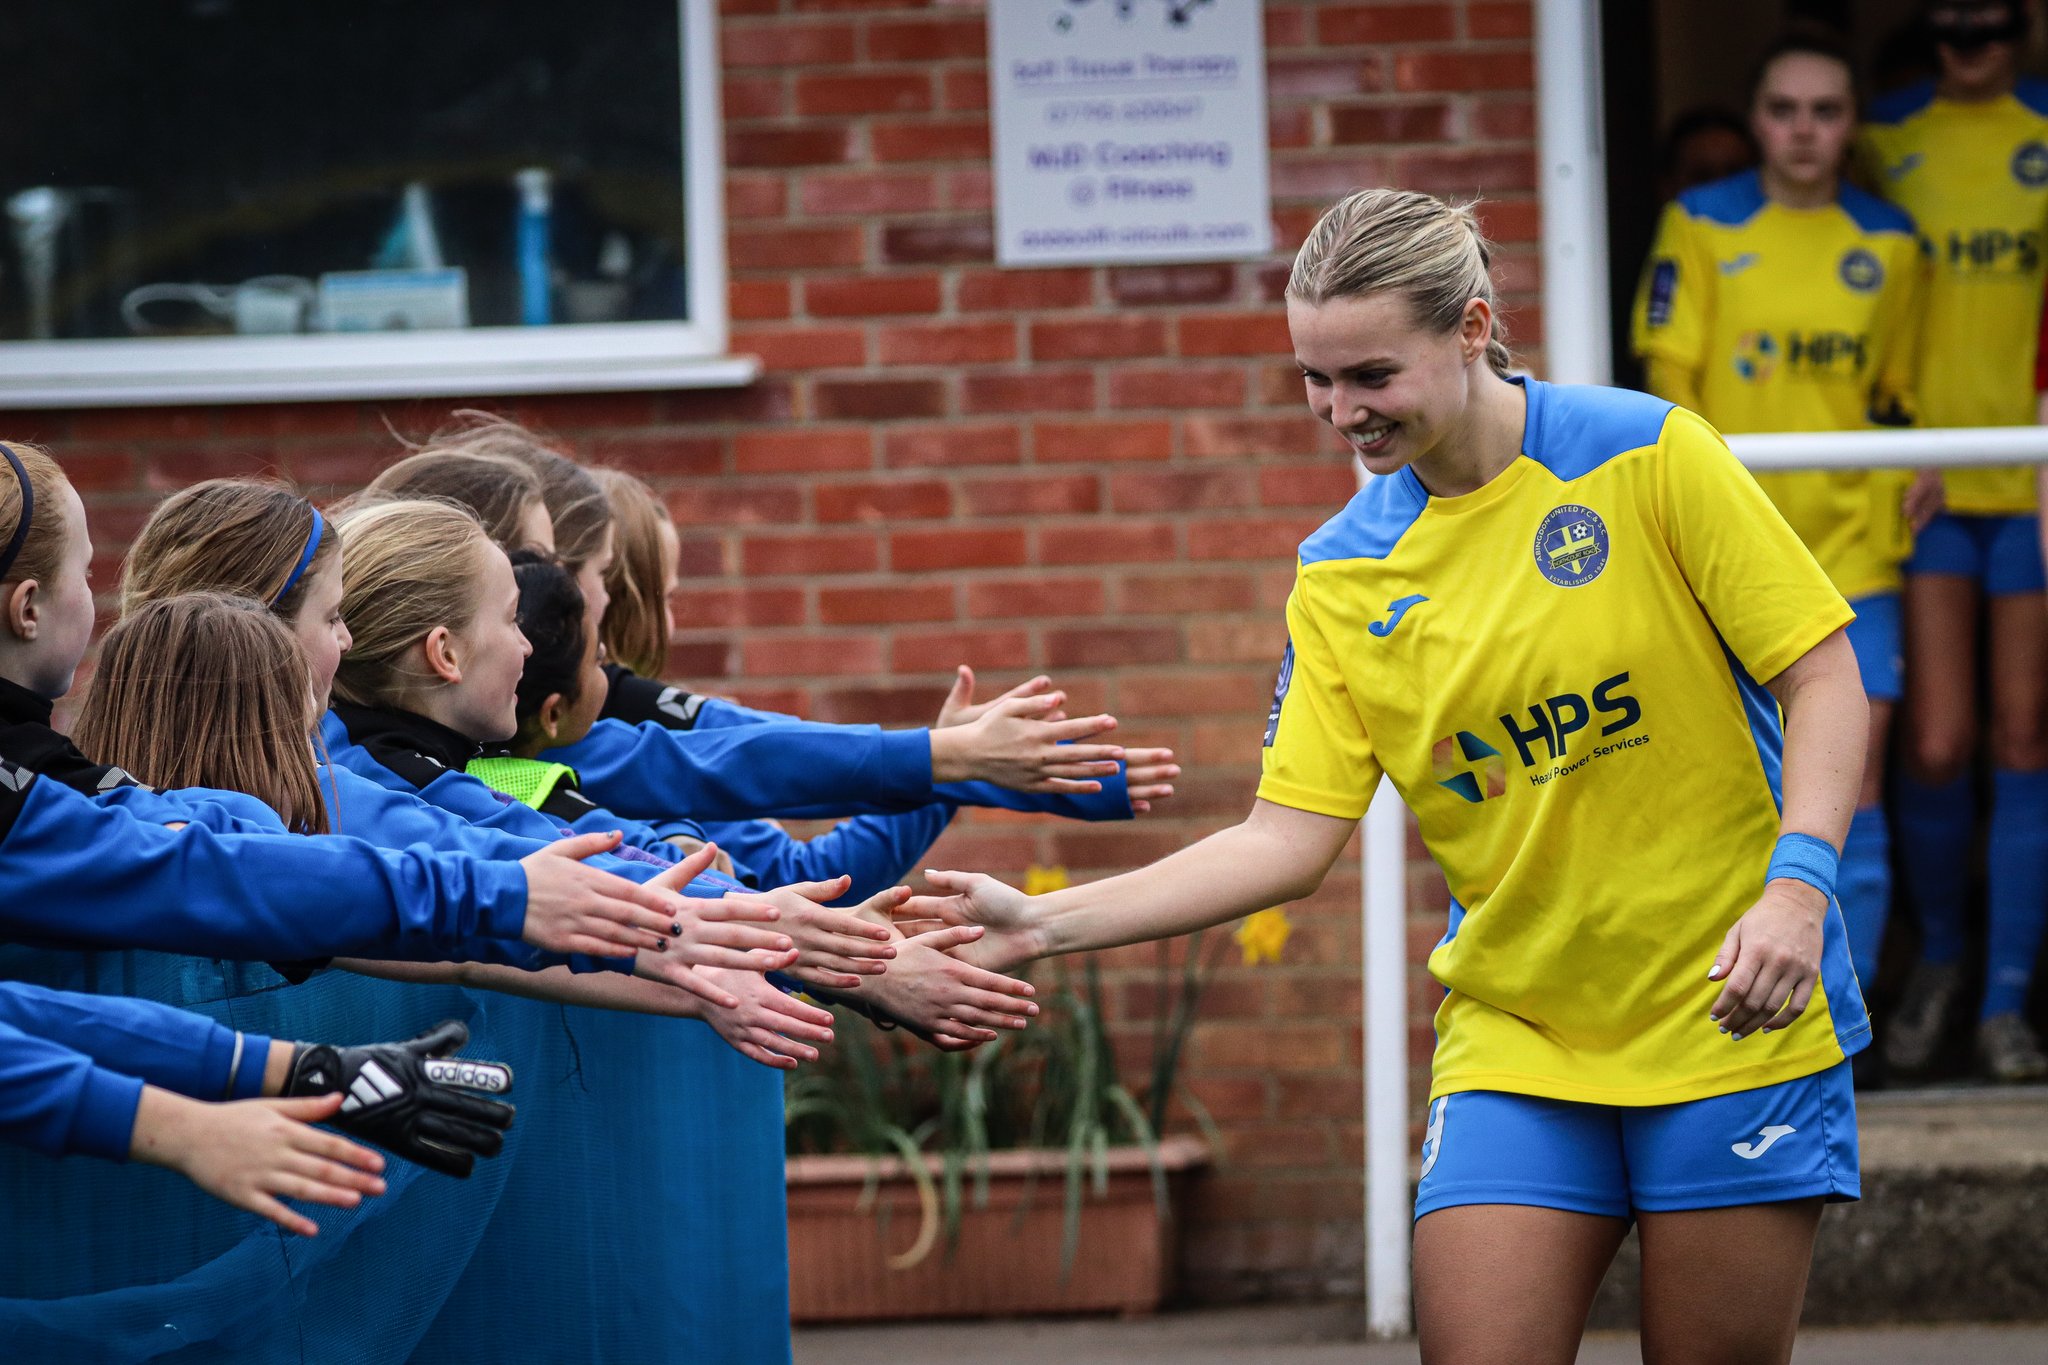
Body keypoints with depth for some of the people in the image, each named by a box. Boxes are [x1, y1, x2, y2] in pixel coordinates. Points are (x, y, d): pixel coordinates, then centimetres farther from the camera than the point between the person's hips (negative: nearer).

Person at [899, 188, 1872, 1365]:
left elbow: (1823, 675, -6)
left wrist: (1797, 887, -20)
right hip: (1513, 1043, 3)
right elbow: (1291, 839, -1)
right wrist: (1048, 924, -10)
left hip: (1734, 1020, -3)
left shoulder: (1644, 452, -8)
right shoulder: (1343, 574, 3)